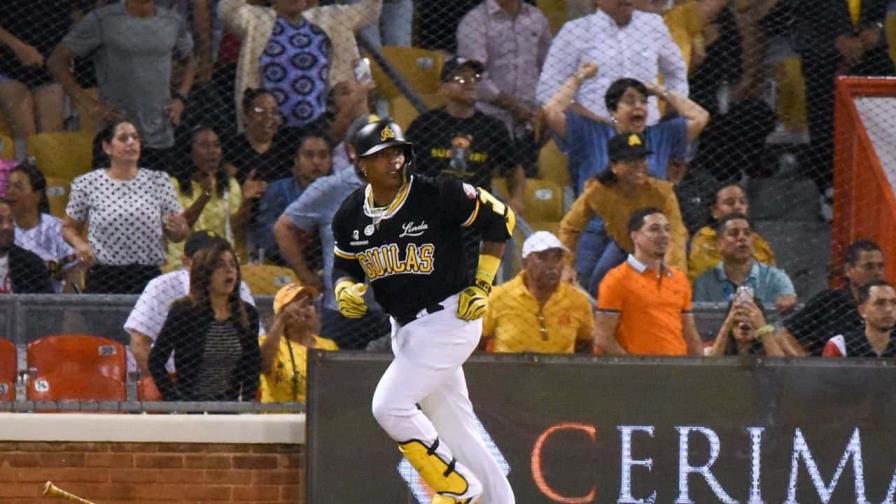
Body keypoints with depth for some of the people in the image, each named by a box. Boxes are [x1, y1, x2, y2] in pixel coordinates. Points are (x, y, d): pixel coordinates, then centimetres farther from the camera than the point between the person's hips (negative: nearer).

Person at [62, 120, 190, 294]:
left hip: (149, 279, 1)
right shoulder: (87, 184, 4)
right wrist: (79, 244, -6)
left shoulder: (158, 181, 9)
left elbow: (178, 235, 12)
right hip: (104, 279, -1)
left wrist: (177, 228, -10)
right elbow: (69, 227, 14)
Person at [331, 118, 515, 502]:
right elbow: (345, 266, 15)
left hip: (449, 319, -7)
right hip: (404, 328, 7)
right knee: (453, 430, 10)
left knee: (389, 406, -17)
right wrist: (345, 288, -9)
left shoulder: (438, 195, -15)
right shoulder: (351, 215, 2)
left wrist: (482, 285, -7)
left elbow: (501, 218, -5)